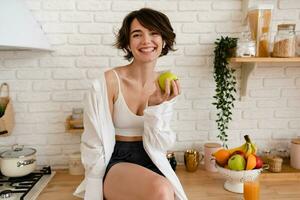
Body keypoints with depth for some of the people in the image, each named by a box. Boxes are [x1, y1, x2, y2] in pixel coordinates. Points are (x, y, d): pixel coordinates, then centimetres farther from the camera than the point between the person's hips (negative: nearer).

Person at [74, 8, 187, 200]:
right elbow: (94, 145, -8)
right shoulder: (109, 81, -14)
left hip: (150, 162, 4)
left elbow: (159, 145, -5)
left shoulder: (165, 86, -1)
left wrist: (155, 105, -19)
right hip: (114, 162, -4)